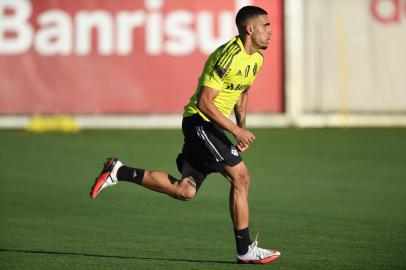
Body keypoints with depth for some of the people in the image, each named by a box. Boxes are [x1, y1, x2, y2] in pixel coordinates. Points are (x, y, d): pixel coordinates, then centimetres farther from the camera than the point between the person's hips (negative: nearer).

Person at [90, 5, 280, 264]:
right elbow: (204, 102, -24)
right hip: (200, 120, -9)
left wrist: (242, 127, 13)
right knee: (241, 177, -12)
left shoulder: (257, 58, 8)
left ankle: (119, 172, 14)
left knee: (184, 191, 5)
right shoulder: (228, 56, -22)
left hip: (210, 125, 9)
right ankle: (245, 250, -5)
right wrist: (236, 130, -24)